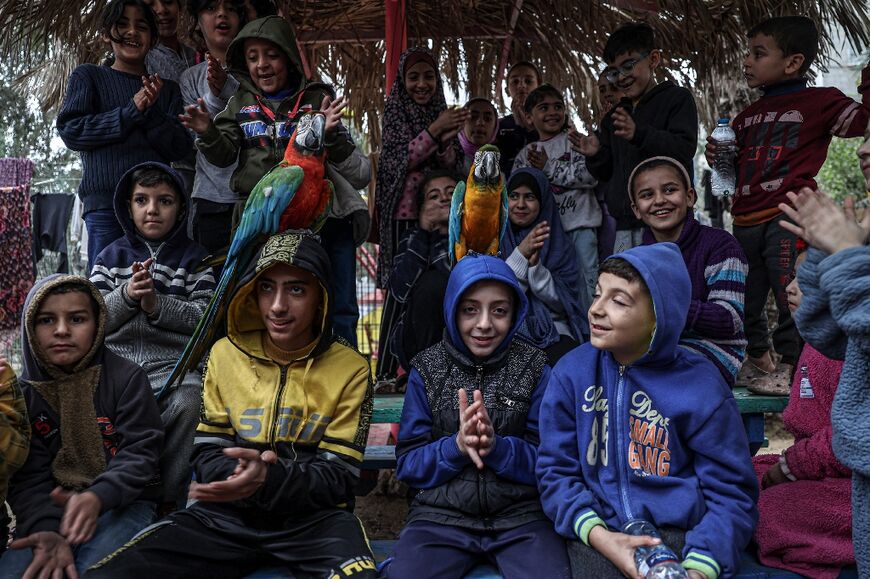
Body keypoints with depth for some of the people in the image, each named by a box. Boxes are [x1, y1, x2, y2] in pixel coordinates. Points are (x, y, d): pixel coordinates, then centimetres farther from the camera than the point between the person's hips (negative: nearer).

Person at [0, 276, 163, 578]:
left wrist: (97, 497, -31)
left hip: (122, 502, -3)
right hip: (51, 509, 3)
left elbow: (139, 454, -10)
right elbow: (29, 477, -3)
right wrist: (47, 532, -23)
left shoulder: (126, 377, -4)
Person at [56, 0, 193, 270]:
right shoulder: (88, 76, 16)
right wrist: (131, 111, -5)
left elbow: (179, 148, 8)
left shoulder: (167, 88, 20)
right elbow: (70, 131, 2)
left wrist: (152, 111, -9)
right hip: (106, 203, -2)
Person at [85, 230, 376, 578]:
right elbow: (206, 452, 6)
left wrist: (268, 479, -24)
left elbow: (339, 477, -5)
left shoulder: (350, 369, -2)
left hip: (312, 517, -2)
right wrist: (239, 476, -18)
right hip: (229, 513, 2)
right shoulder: (226, 354, 7)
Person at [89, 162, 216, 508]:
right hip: (116, 361, 2)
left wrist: (157, 304, -12)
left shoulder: (194, 258, 11)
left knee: (188, 405, -33)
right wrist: (126, 295, -9)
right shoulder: (112, 255, 18)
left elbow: (205, 318, 1)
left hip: (174, 364, -2)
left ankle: (169, 497, -14)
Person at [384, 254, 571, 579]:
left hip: (521, 515, 0)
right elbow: (407, 466, 2)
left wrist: (496, 446, -19)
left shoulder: (535, 369, 3)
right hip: (441, 514, 0)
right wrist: (456, 446, -17)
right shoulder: (427, 371, 4)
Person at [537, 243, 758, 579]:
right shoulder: (571, 372, -1)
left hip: (679, 531, 0)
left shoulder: (700, 386, -5)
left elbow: (731, 492, -2)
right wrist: (598, 536, -14)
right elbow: (556, 470, 2)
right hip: (598, 530, 1)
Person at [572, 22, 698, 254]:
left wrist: (639, 134, -24)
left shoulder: (676, 98, 5)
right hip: (624, 228, 6)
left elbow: (686, 148, -11)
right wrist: (595, 155, 1)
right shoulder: (613, 117, 22)